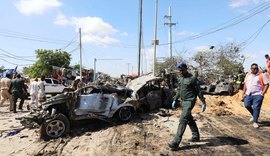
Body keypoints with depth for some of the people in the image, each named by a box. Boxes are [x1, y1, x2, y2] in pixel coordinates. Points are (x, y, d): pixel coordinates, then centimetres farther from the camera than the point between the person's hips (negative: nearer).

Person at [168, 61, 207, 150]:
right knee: (189, 120, 18)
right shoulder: (180, 78, 10)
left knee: (183, 121, -14)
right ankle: (196, 136, 36)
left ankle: (175, 143, -16)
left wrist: (203, 103, -6)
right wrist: (175, 100, 16)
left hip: (189, 102, -8)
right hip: (182, 102, 8)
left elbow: (199, 91, -7)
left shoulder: (192, 79, -11)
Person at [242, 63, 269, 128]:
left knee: (256, 108, -4)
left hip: (257, 95, -4)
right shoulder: (248, 75, 11)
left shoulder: (262, 75, -3)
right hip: (248, 94, 4)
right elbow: (245, 84, 15)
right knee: (247, 105, -2)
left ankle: (255, 122, 7)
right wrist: (243, 93, 12)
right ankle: (254, 115, 26)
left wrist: (262, 93, -11)